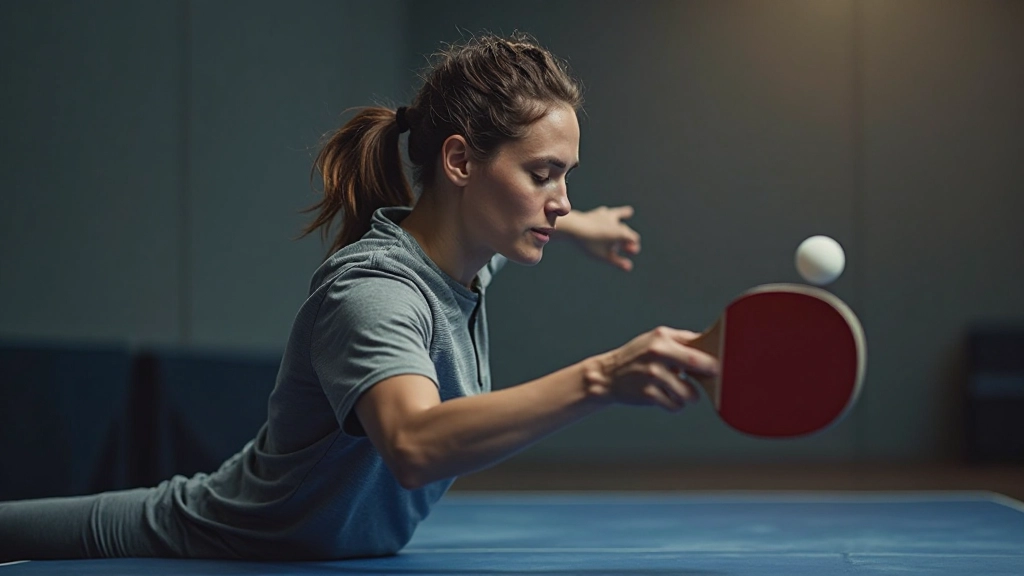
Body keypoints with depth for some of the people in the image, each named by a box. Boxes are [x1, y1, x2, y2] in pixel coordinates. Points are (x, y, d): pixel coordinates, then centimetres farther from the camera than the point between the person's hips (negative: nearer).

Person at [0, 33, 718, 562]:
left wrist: (572, 225, 31)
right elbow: (416, 446, -56)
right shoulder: (370, 294, -35)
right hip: (204, 544, -8)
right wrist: (600, 380, -65)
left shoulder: (467, 256, -6)